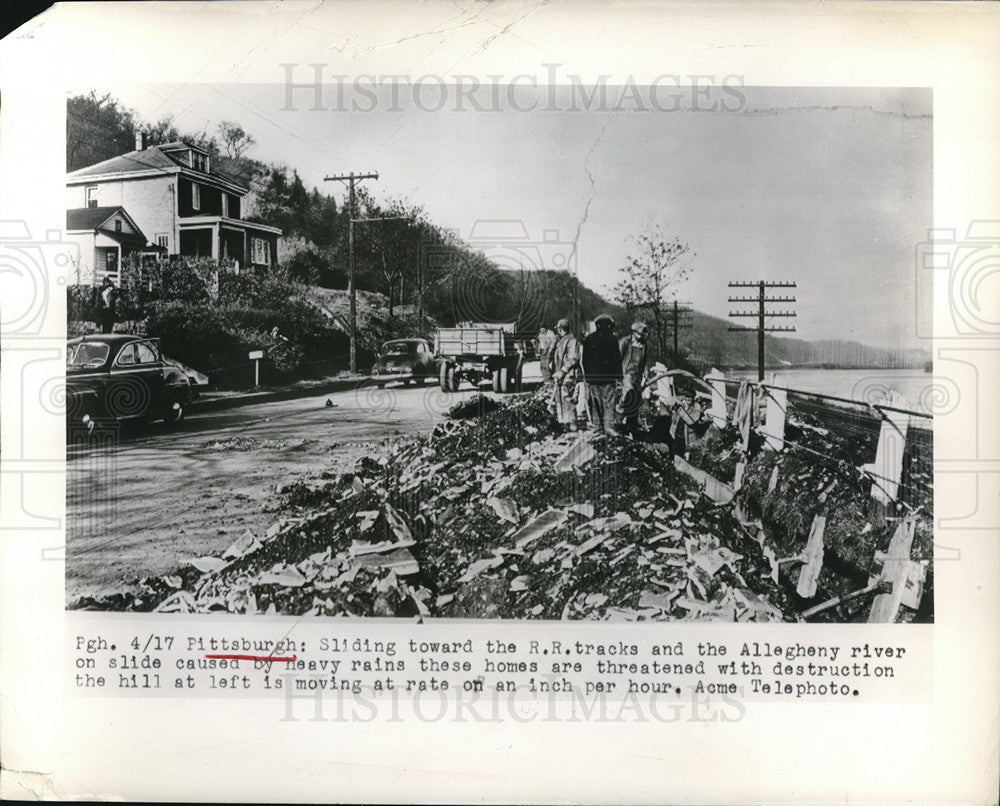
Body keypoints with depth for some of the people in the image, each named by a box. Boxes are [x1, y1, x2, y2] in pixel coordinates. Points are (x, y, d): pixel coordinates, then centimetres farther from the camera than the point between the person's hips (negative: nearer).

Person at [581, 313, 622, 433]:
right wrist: (619, 378, -3)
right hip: (608, 378, -3)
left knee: (595, 404, 11)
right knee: (609, 404, 0)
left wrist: (586, 375, 17)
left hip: (592, 377, 3)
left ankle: (597, 427, 12)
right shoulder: (612, 339, -5)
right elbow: (617, 360, -6)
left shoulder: (588, 339, 5)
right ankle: (609, 428, -4)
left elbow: (584, 360, 10)